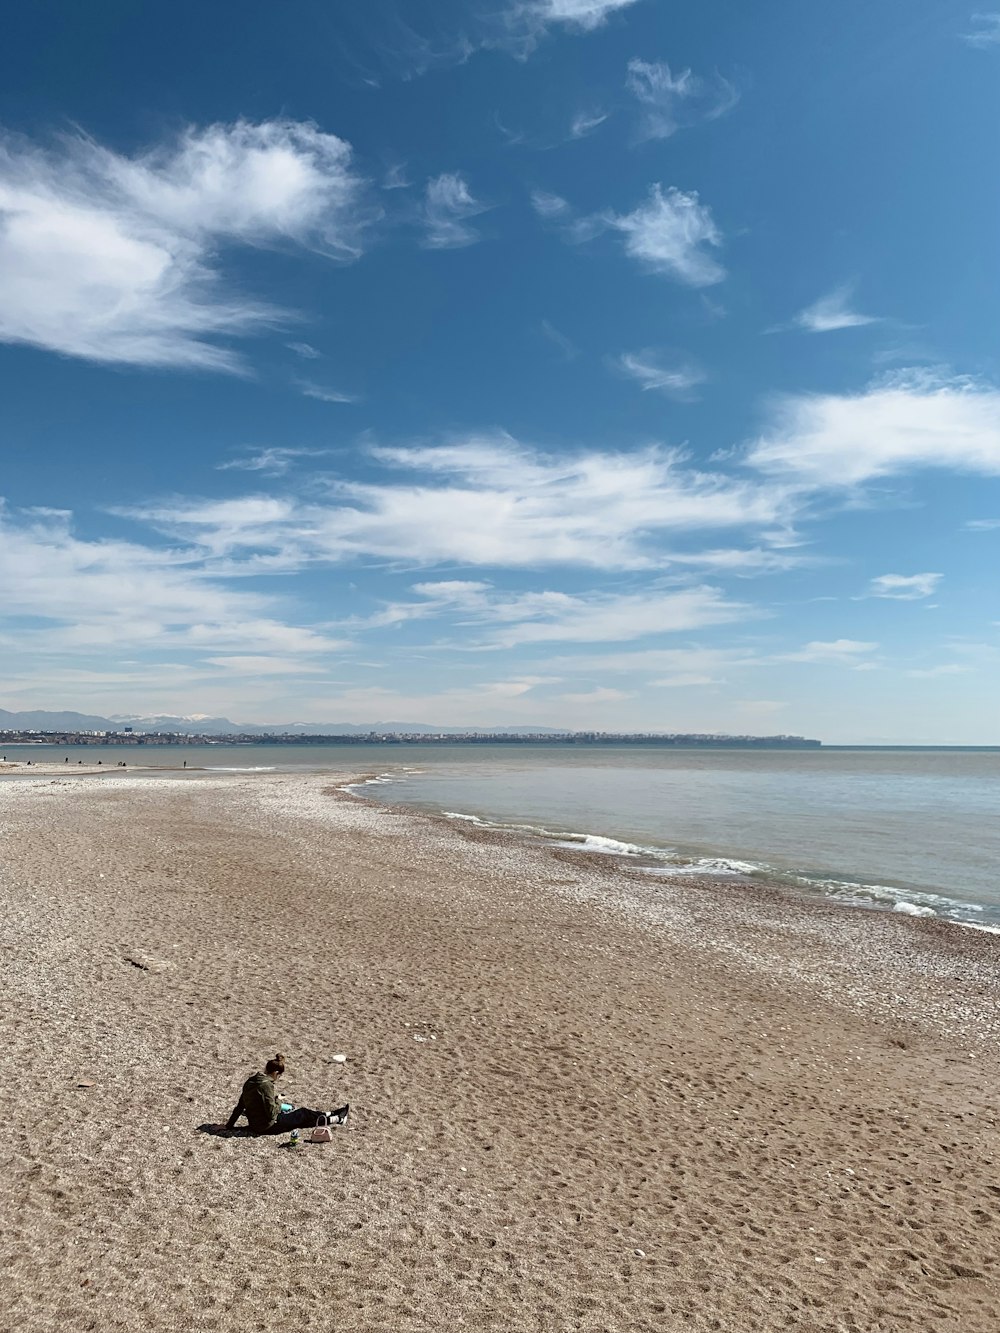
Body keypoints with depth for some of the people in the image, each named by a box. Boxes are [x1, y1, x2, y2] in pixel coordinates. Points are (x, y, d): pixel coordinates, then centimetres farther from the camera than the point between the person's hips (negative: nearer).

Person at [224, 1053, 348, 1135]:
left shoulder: (250, 1081, 1)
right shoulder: (266, 1085, -25)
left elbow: (240, 1106, 7)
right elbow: (272, 1113, -25)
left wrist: (230, 1124, 16)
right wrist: (278, 1101, -7)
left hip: (254, 1125, 8)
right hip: (267, 1127, -8)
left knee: (299, 1111, 21)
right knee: (303, 1114, 10)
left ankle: (330, 1114, 36)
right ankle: (337, 1119, 26)